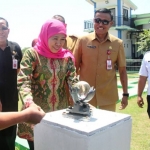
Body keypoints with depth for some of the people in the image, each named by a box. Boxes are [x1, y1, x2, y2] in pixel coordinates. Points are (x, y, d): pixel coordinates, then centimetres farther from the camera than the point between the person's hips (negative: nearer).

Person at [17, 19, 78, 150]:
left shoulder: (67, 57, 3)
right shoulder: (32, 54, -9)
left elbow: (73, 81, 0)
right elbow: (23, 83, -17)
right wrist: (30, 104, -35)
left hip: (60, 113, 3)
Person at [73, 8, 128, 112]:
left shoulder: (118, 43, -1)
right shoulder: (83, 40, -4)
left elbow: (122, 70, 4)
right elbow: (75, 66, 1)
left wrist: (125, 94, 3)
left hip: (109, 96, 1)